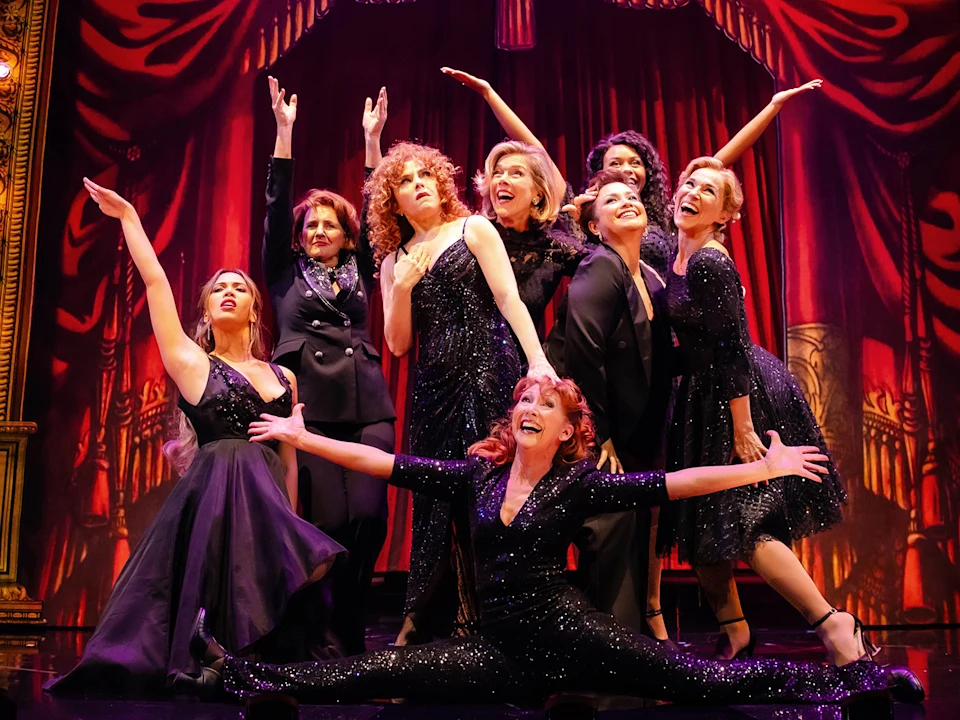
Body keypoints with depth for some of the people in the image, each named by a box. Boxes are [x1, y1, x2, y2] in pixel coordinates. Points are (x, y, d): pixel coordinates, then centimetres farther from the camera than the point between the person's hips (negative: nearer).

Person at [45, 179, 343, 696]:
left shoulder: (284, 377, 15)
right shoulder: (193, 363, 5)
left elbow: (289, 458, 14)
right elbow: (155, 282, 1)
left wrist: (290, 525, 10)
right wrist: (127, 216, 3)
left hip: (266, 503, 4)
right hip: (211, 498, -3)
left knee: (260, 606, -2)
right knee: (211, 598, -9)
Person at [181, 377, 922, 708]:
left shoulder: (581, 483, -4)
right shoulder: (479, 474, 6)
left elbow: (669, 483, -10)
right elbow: (390, 463, 7)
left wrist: (762, 469, -17)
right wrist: (301, 436, 7)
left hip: (568, 631, -3)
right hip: (505, 647, 4)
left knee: (709, 681, -11)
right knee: (374, 673, -3)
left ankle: (857, 679, -4)